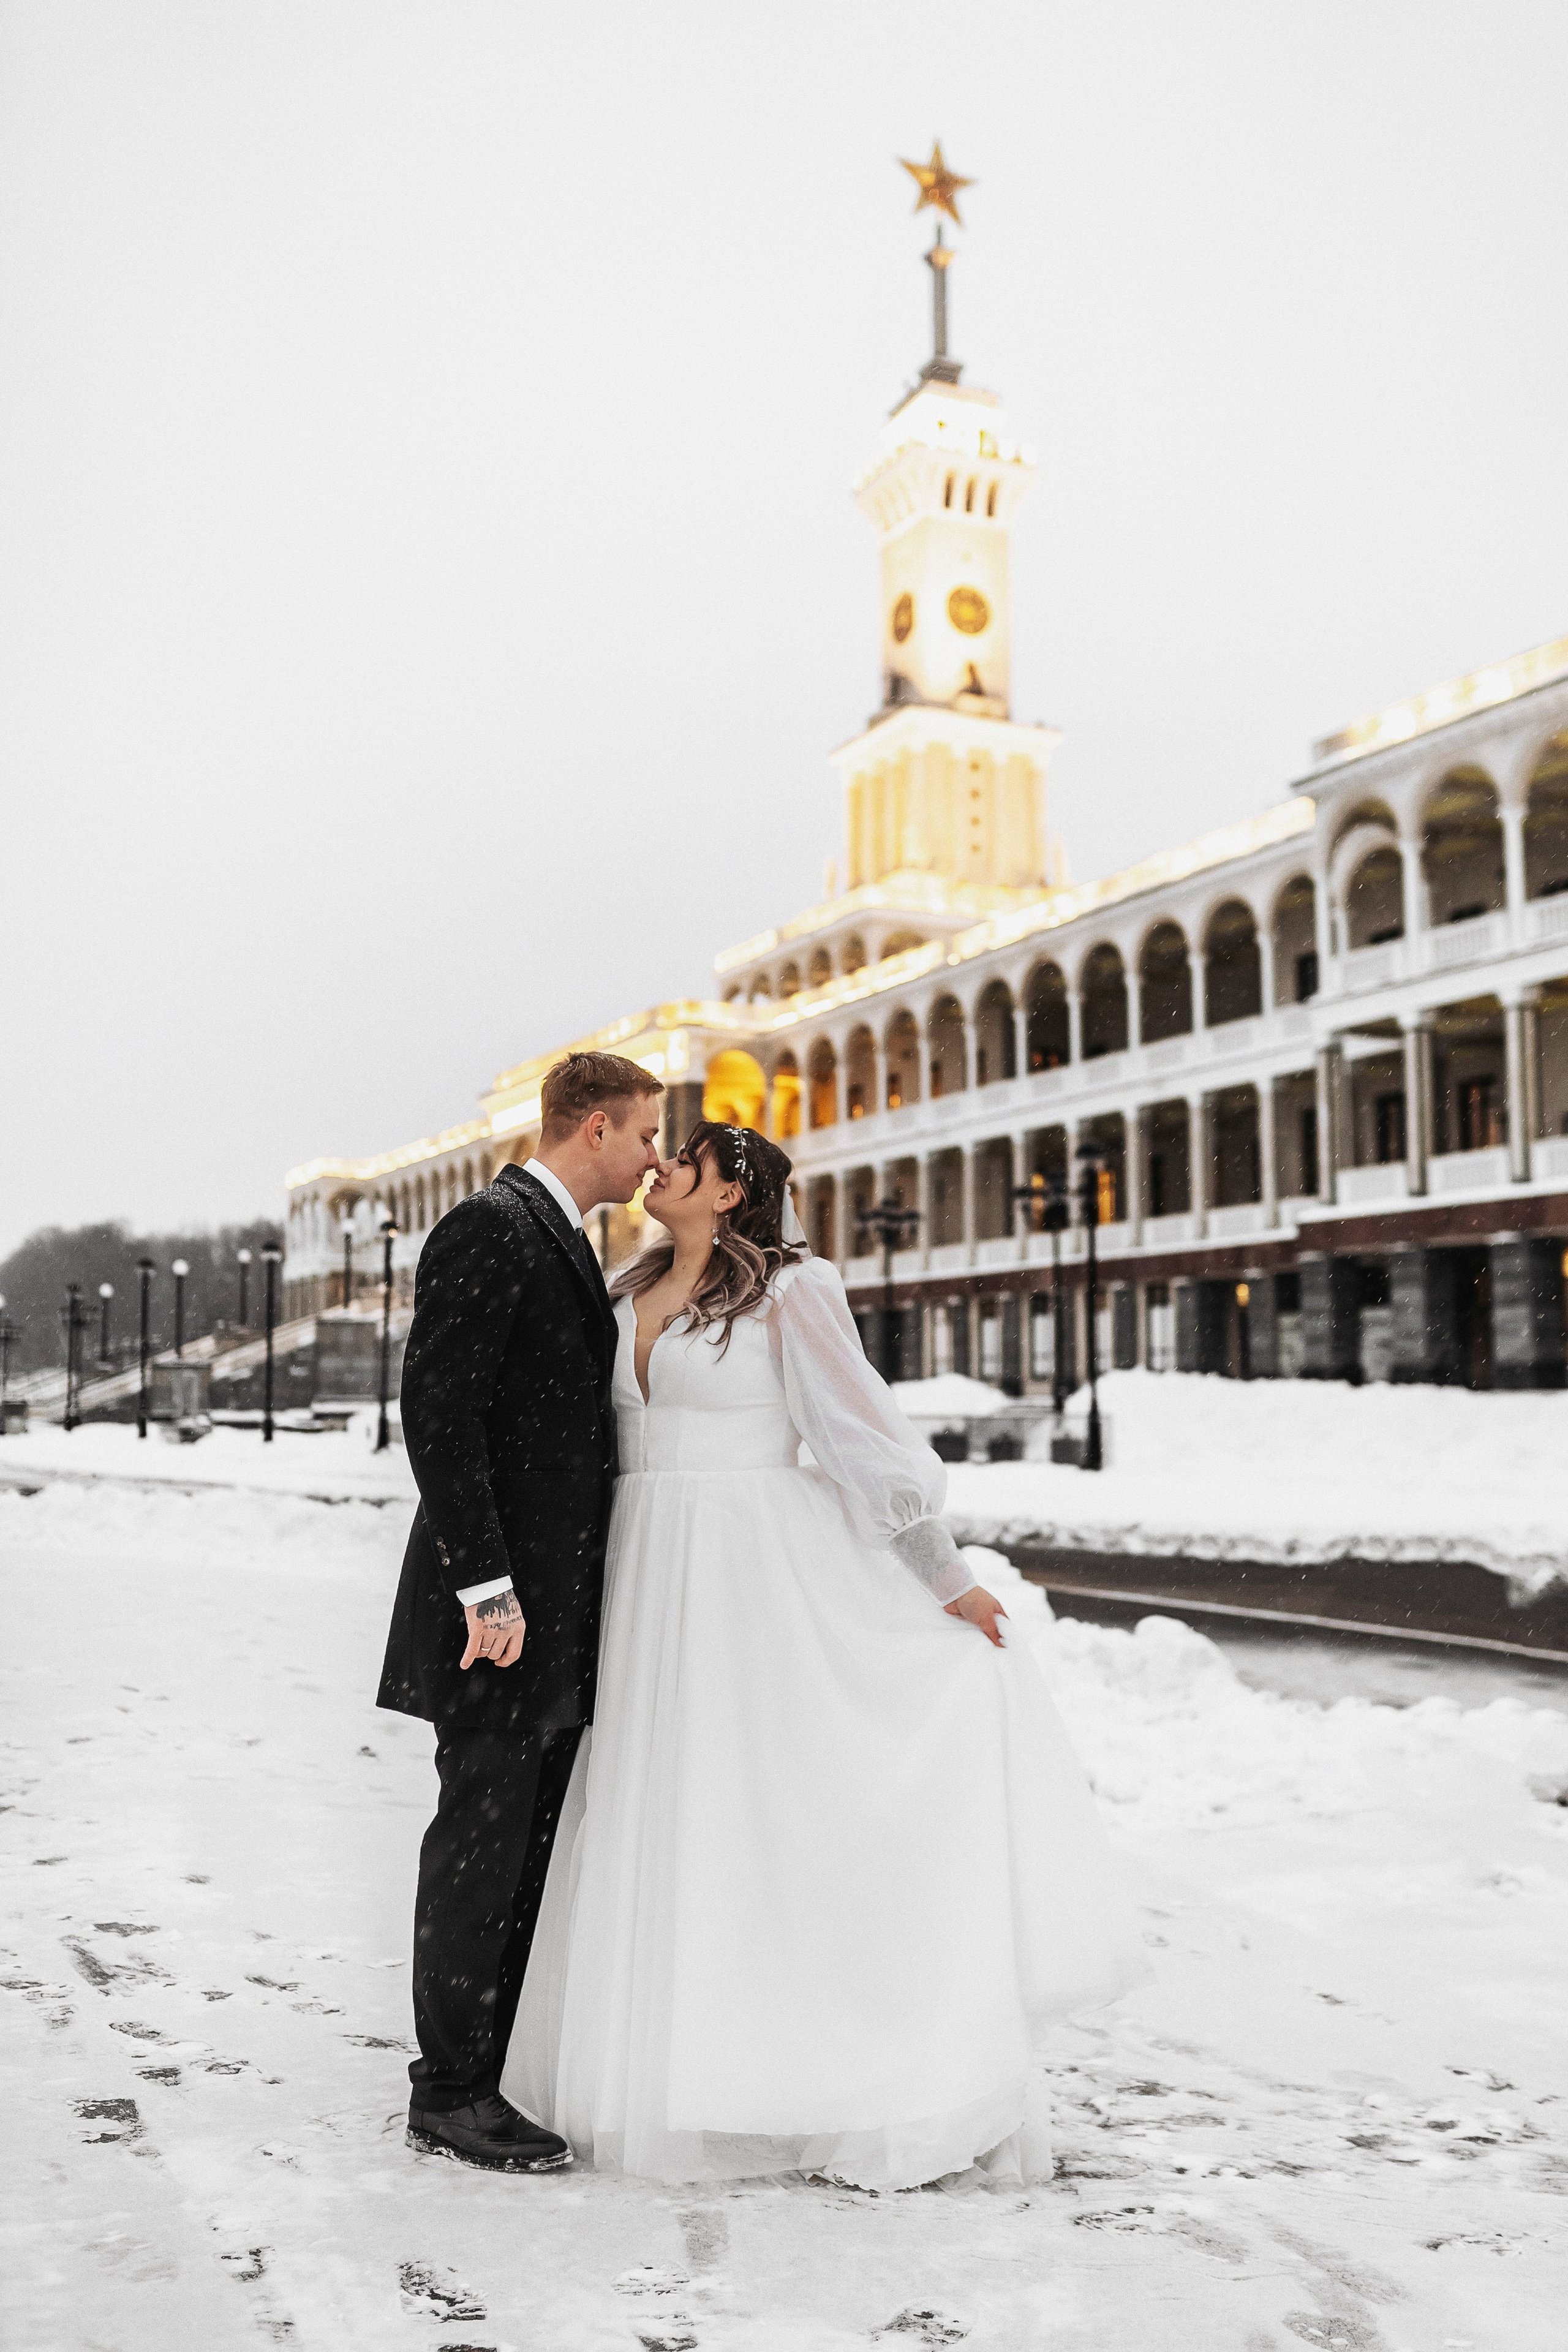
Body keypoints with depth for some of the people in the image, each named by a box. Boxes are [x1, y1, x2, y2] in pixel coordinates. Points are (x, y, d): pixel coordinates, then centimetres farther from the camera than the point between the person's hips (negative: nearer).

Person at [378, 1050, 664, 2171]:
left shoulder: (563, 1239, 17)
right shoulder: (487, 1230, -14)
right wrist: (486, 1589, -22)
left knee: (534, 1838, 15)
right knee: (482, 1836, -1)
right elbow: (440, 1416, -20)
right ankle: (450, 2091, 12)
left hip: (561, 1603, 10)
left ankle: (508, 2060, 27)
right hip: (502, 1603, -10)